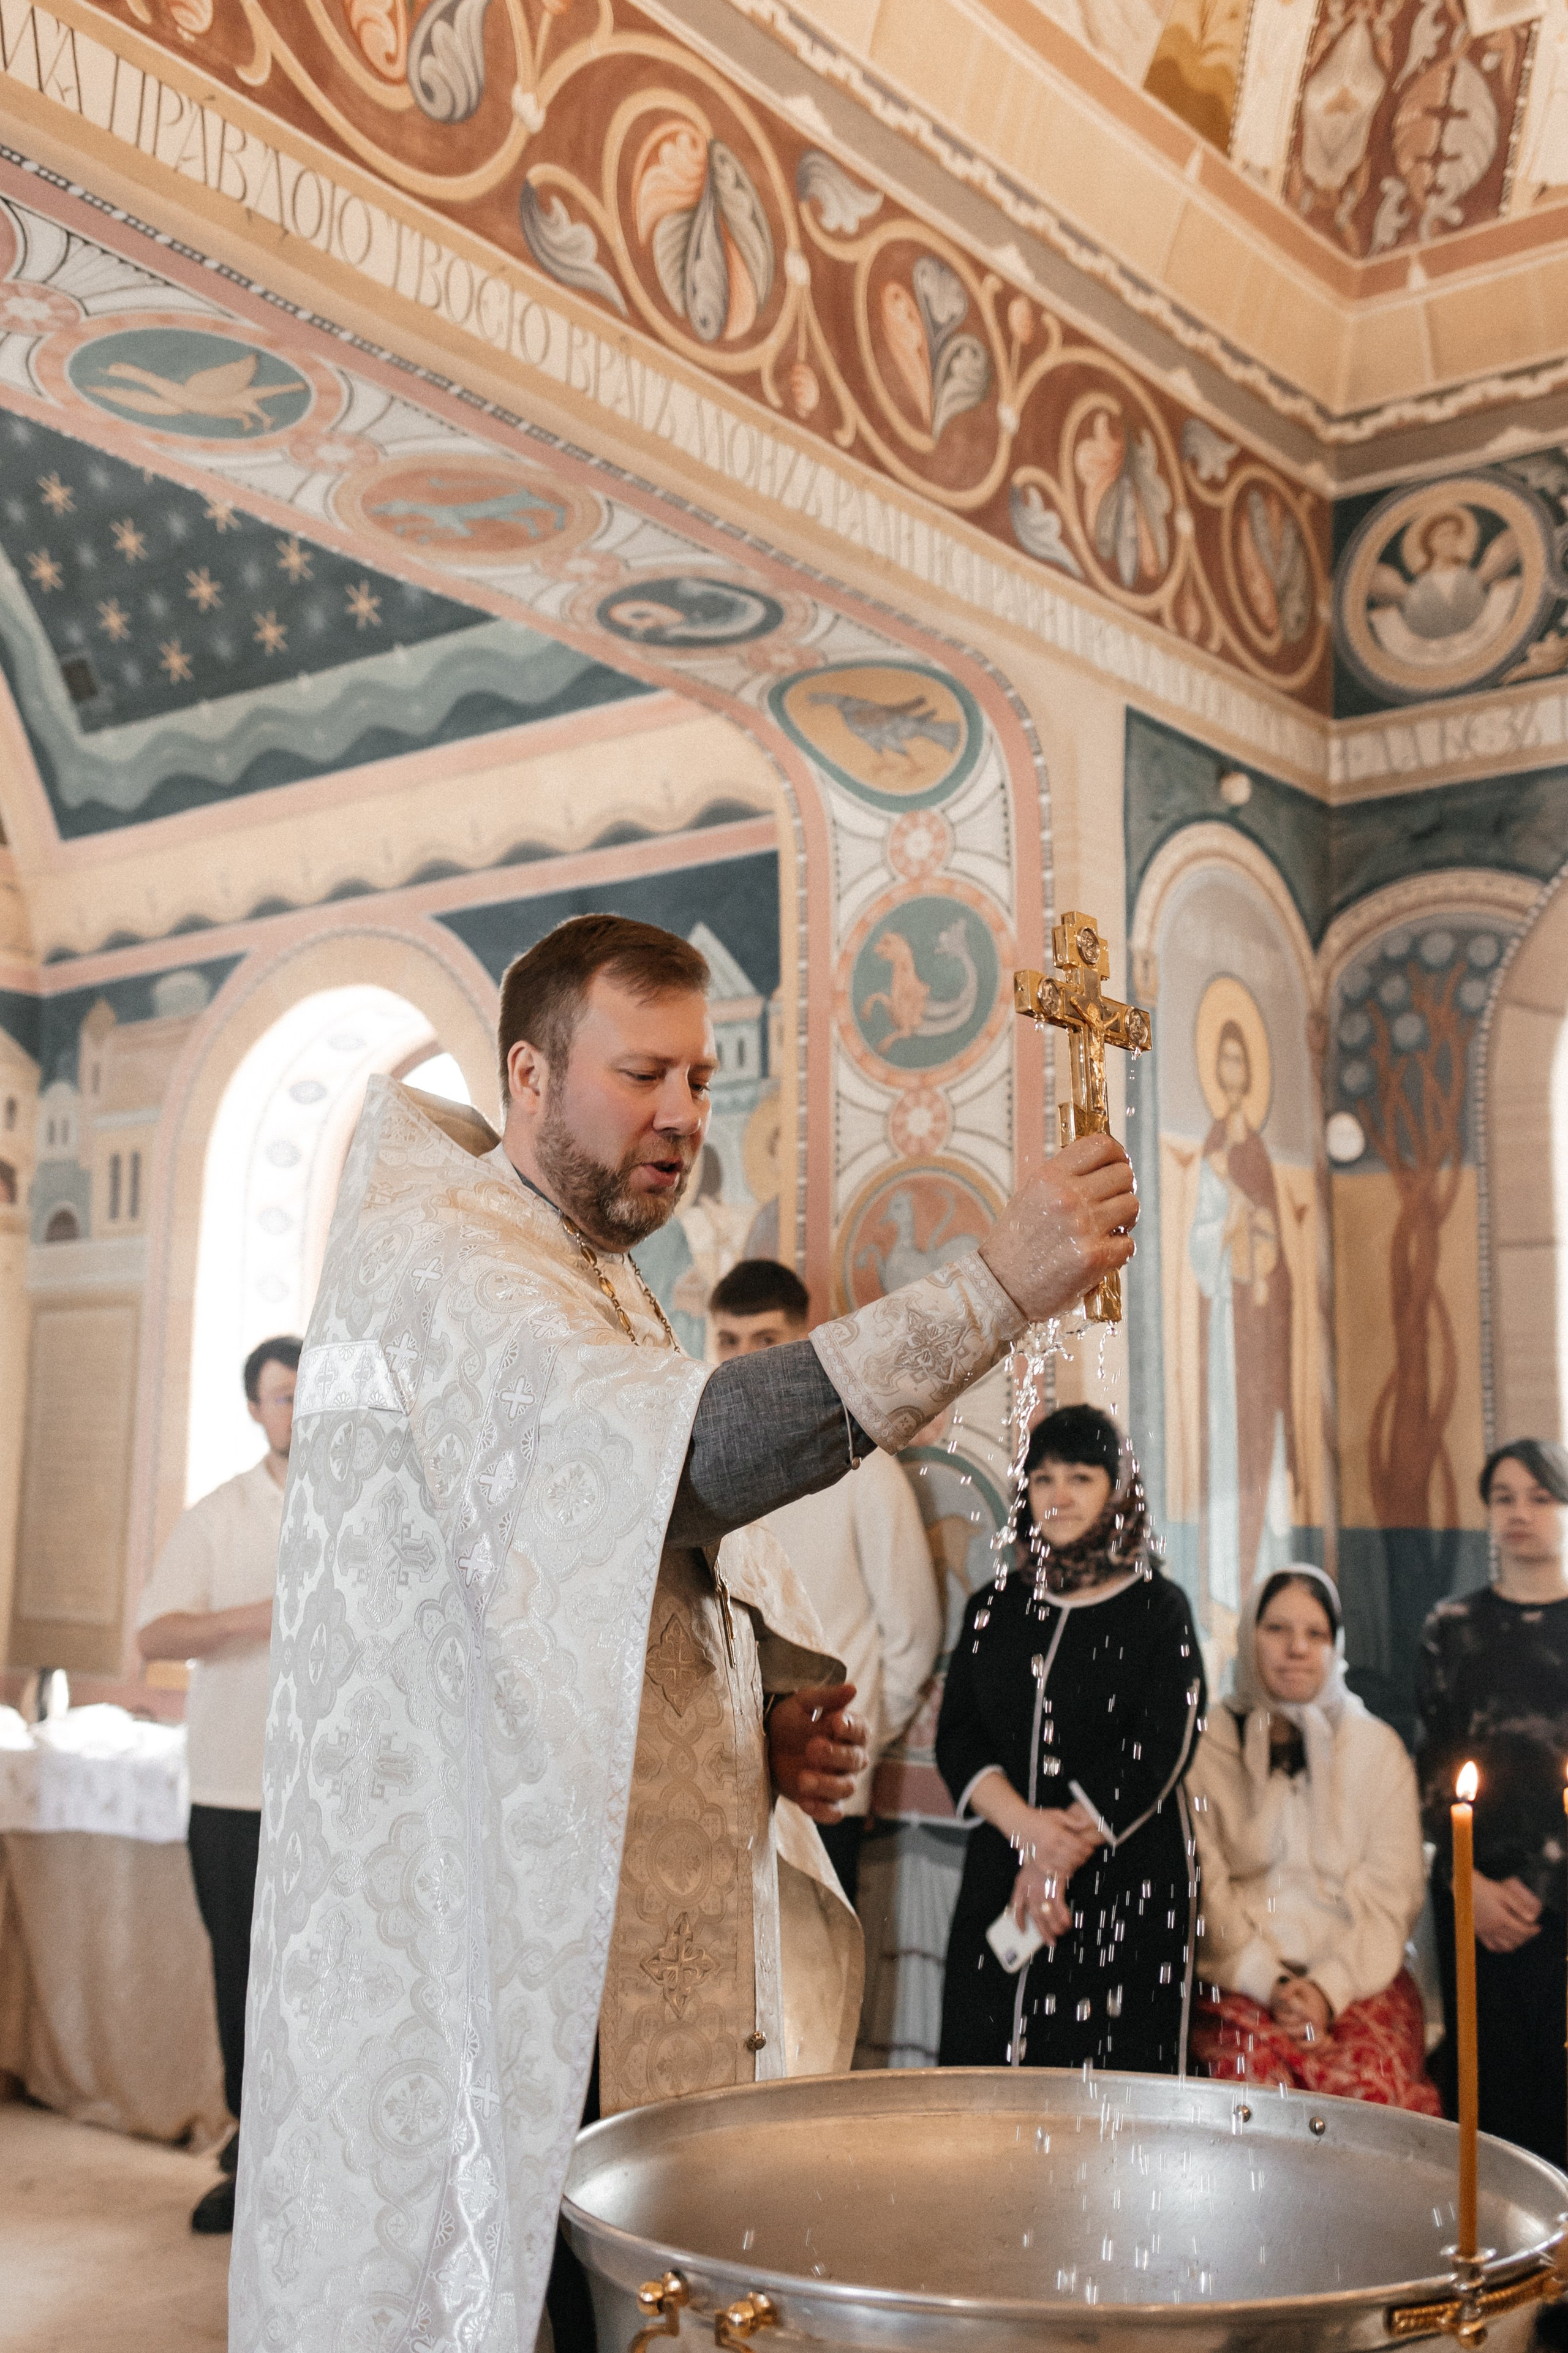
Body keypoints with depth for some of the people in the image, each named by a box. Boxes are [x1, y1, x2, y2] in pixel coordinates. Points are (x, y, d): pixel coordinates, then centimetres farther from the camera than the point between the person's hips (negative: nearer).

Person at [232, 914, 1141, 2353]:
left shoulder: (597, 1288, 19)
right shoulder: (436, 1258, -13)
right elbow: (688, 1454, -30)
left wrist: (766, 1725, 5)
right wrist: (997, 1285, -33)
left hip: (625, 1949, 9)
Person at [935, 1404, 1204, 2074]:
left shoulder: (1158, 1609, 1)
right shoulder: (994, 1607, 11)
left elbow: (1159, 1753, -7)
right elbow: (956, 1739, 3)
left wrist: (1064, 1851, -12)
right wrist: (1029, 1827, -14)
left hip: (1126, 1878, -3)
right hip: (1001, 1875, 3)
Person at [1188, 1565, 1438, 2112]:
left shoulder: (1378, 1748, 11)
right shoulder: (1208, 1744, 7)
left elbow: (1393, 1891, 5)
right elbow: (1205, 1887, 1)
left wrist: (1330, 1987, -9)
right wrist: (1270, 1983, -11)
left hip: (1357, 1975, 1)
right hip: (1238, 1976, -1)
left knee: (1372, 2084, -29)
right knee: (1250, 2077, -31)